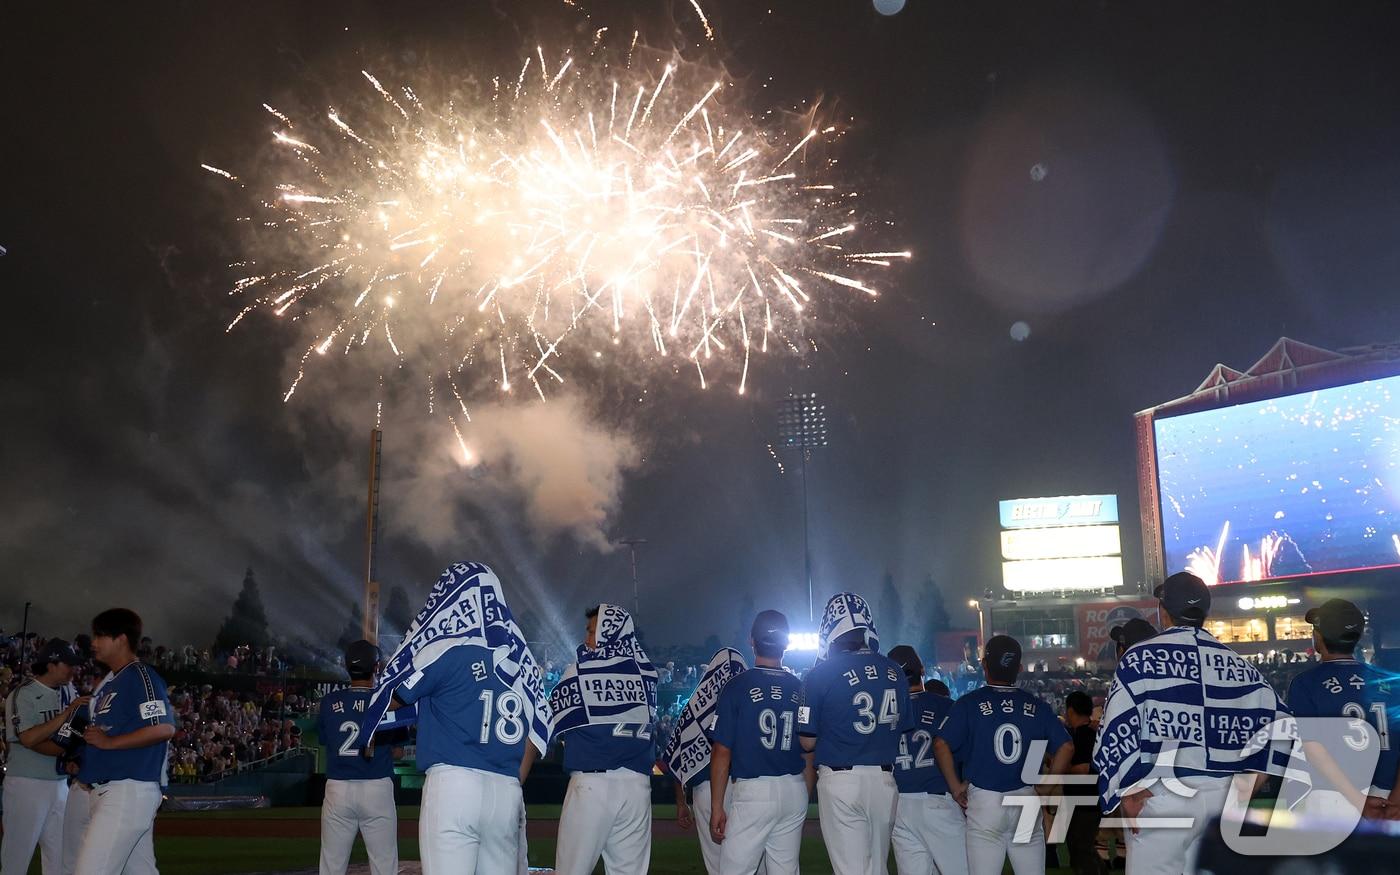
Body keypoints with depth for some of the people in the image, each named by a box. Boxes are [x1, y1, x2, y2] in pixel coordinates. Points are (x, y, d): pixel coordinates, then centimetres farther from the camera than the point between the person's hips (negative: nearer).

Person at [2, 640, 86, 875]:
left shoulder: (68, 692, 10)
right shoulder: (23, 694, -10)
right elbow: (28, 739, -20)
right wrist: (67, 713, -21)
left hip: (60, 783, 7)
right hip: (27, 784, -7)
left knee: (59, 856, 9)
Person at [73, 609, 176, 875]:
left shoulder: (141, 676, -10)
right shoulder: (110, 683, 21)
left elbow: (164, 728, -22)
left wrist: (108, 742, -17)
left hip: (130, 790, -10)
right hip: (108, 791, 10)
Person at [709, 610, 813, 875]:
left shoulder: (737, 687, -6)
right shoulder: (801, 690, 5)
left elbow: (722, 752, -7)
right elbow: (810, 756, 9)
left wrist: (716, 807, -2)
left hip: (751, 791, -4)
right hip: (795, 791, 5)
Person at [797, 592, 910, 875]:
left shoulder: (820, 675, -9)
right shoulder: (894, 672, 3)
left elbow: (808, 742, -4)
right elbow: (903, 728, 10)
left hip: (841, 780, -4)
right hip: (884, 780, 4)